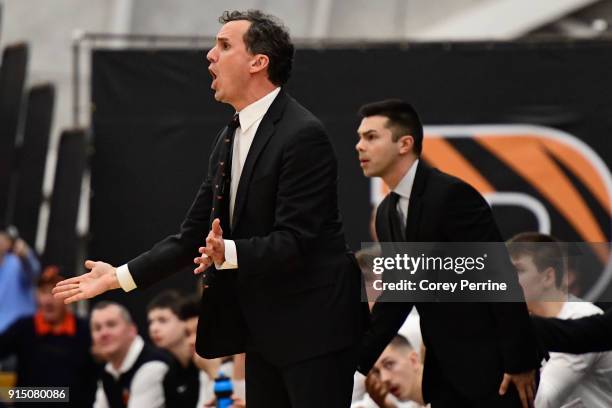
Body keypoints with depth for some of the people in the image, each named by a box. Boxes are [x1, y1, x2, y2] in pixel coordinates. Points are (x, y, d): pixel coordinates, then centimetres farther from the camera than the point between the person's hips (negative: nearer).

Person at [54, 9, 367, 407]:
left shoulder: (303, 135, -15)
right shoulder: (229, 139, 12)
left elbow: (294, 241, -21)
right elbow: (194, 235, 14)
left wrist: (229, 253, -36)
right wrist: (120, 276, 9)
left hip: (313, 328, -8)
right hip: (264, 328, 8)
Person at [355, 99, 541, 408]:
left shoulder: (452, 195, -17)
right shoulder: (387, 214, 9)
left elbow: (500, 278, -19)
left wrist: (519, 361, -19)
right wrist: (359, 357, 8)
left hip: (491, 363, -8)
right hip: (443, 368, 8)